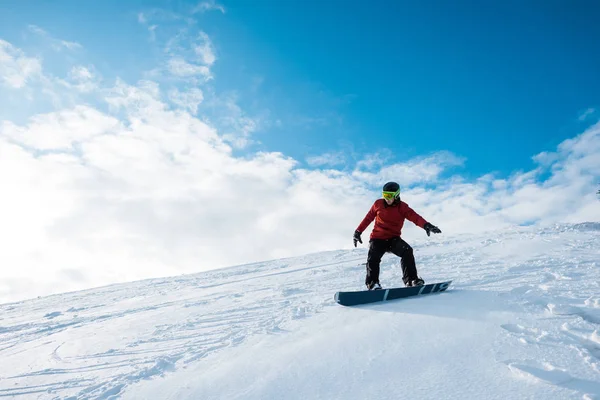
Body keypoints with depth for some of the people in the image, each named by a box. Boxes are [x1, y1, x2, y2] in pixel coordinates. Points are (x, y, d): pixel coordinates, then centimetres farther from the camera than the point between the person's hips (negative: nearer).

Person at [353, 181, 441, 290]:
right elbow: (368, 218, 13)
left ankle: (411, 280, -20)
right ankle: (372, 283, -11)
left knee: (407, 251, -25)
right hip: (378, 238, 0)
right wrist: (358, 231, 15)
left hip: (393, 239, 0)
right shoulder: (378, 204, 2)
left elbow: (415, 217, -21)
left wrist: (426, 225, -41)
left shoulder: (402, 207, -4)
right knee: (373, 258, -23)